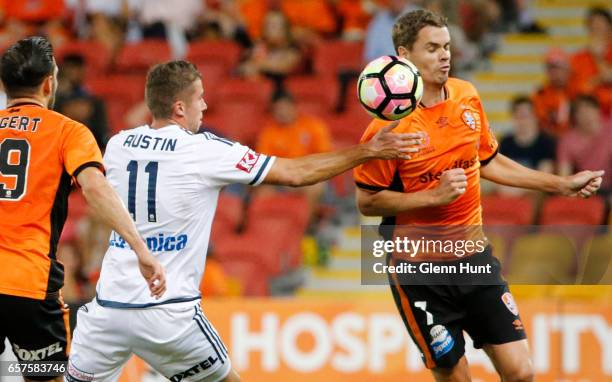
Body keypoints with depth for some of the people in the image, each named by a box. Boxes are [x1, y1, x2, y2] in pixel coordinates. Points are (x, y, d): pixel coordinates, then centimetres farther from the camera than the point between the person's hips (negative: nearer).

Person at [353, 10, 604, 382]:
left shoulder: (467, 96, 2)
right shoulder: (389, 125, -15)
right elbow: (368, 202, -12)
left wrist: (561, 184, 18)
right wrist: (434, 195, -22)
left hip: (474, 257, 5)